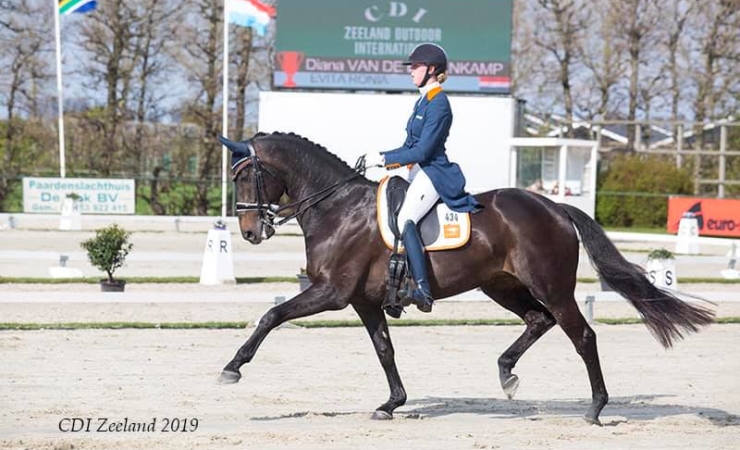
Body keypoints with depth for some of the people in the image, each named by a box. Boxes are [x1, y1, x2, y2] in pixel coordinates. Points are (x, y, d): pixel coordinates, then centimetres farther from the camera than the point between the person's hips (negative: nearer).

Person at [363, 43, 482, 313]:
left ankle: (423, 291, -37)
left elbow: (422, 151, -17)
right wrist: (380, 158, 7)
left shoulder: (438, 104, -12)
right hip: (418, 173, 11)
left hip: (432, 173, -11)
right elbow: (410, 147, 21)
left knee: (405, 219, -29)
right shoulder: (423, 101, 18)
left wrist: (384, 159, -15)